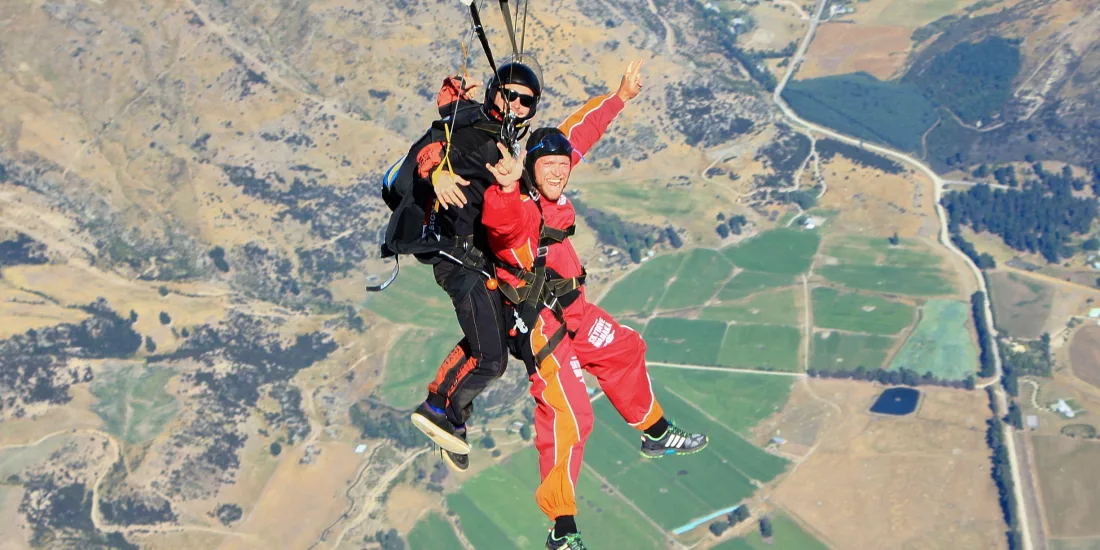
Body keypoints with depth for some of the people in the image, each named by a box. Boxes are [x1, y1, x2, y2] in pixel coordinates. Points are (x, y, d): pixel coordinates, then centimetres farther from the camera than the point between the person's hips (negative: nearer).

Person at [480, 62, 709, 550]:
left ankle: (656, 434, 52)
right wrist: (506, 185, -74)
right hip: (539, 324, -10)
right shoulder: (519, 209, -26)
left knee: (623, 350, 28)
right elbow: (498, 216, -53)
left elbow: (582, 130, 12)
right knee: (566, 417, -17)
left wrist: (621, 95, 20)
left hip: (572, 309, 10)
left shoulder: (550, 192, -2)